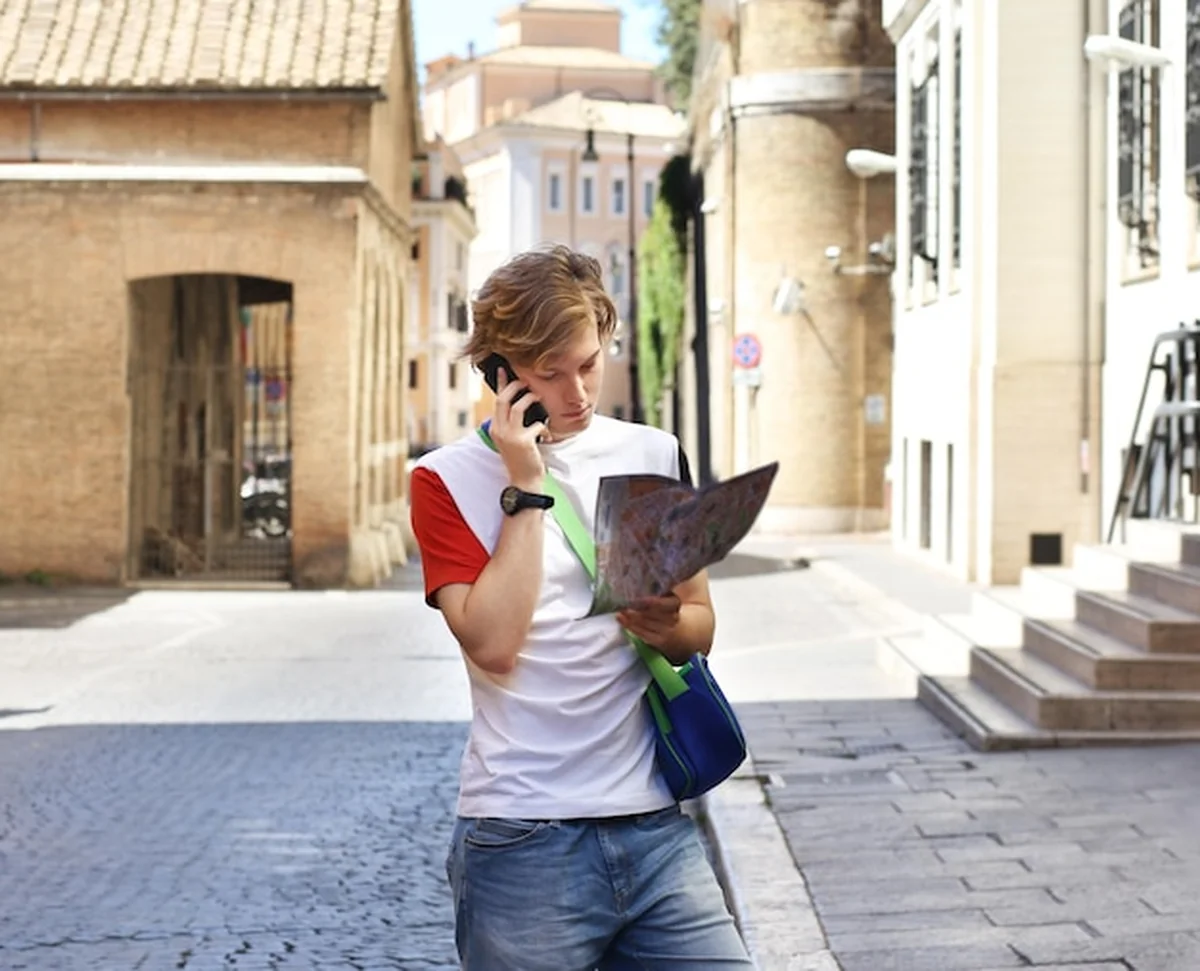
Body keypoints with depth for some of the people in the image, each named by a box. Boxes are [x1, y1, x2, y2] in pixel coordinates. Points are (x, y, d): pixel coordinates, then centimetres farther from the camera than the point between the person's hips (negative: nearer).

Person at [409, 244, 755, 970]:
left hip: (656, 826, 4)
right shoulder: (449, 479, -3)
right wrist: (526, 487, -13)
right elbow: (493, 644, -16)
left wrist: (667, 625, -8)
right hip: (526, 845, -3)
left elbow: (702, 628, 14)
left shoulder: (655, 455, 10)